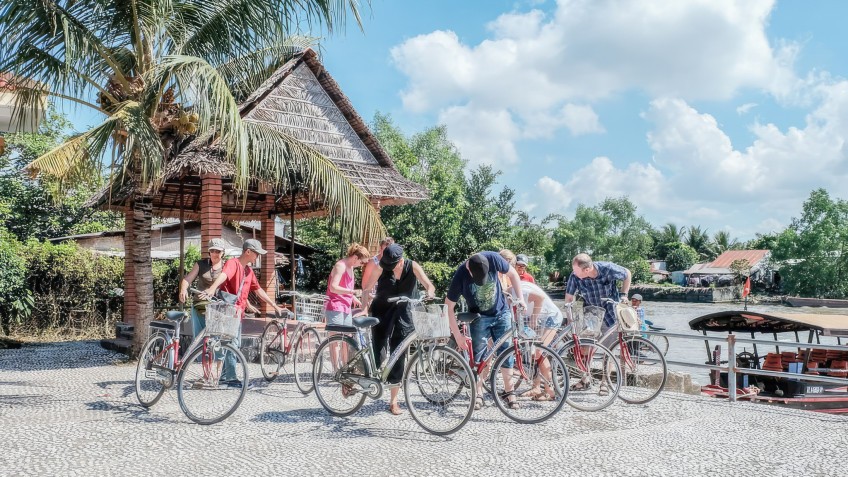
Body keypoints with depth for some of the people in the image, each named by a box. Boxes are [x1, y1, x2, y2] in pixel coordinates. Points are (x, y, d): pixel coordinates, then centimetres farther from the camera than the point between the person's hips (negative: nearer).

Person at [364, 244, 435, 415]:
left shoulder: (412, 267, -9)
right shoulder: (381, 267, -10)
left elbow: (428, 284, -16)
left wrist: (430, 292, -38)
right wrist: (364, 309, -20)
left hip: (402, 316, 1)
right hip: (382, 313, 0)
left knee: (398, 358, 3)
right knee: (379, 354, -15)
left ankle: (394, 401, 12)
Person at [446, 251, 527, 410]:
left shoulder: (492, 259, -23)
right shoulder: (460, 276, -25)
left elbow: (513, 274, -3)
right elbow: (449, 307, -16)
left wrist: (520, 297, -5)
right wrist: (457, 335, -16)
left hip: (501, 313, 1)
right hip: (480, 318, -1)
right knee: (478, 356, -3)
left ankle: (509, 392, 11)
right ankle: (479, 394, 10)